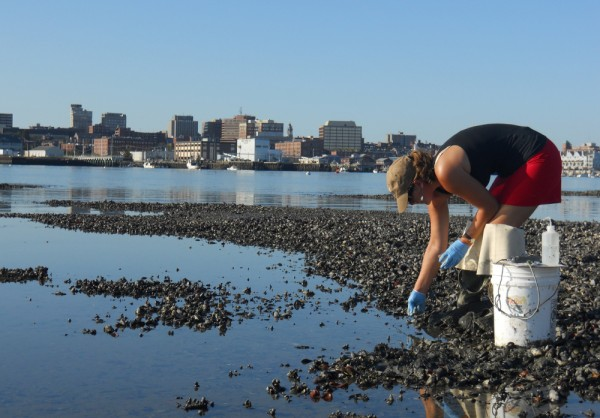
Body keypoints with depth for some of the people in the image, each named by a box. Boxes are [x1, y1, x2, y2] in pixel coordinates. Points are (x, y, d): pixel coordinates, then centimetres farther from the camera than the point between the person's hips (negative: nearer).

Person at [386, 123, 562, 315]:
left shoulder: (445, 171, -23)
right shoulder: (435, 187, 5)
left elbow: (489, 206, -15)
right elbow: (436, 245, 9)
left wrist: (464, 242, -4)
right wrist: (418, 292, 10)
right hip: (517, 166, 10)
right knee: (482, 234, 10)